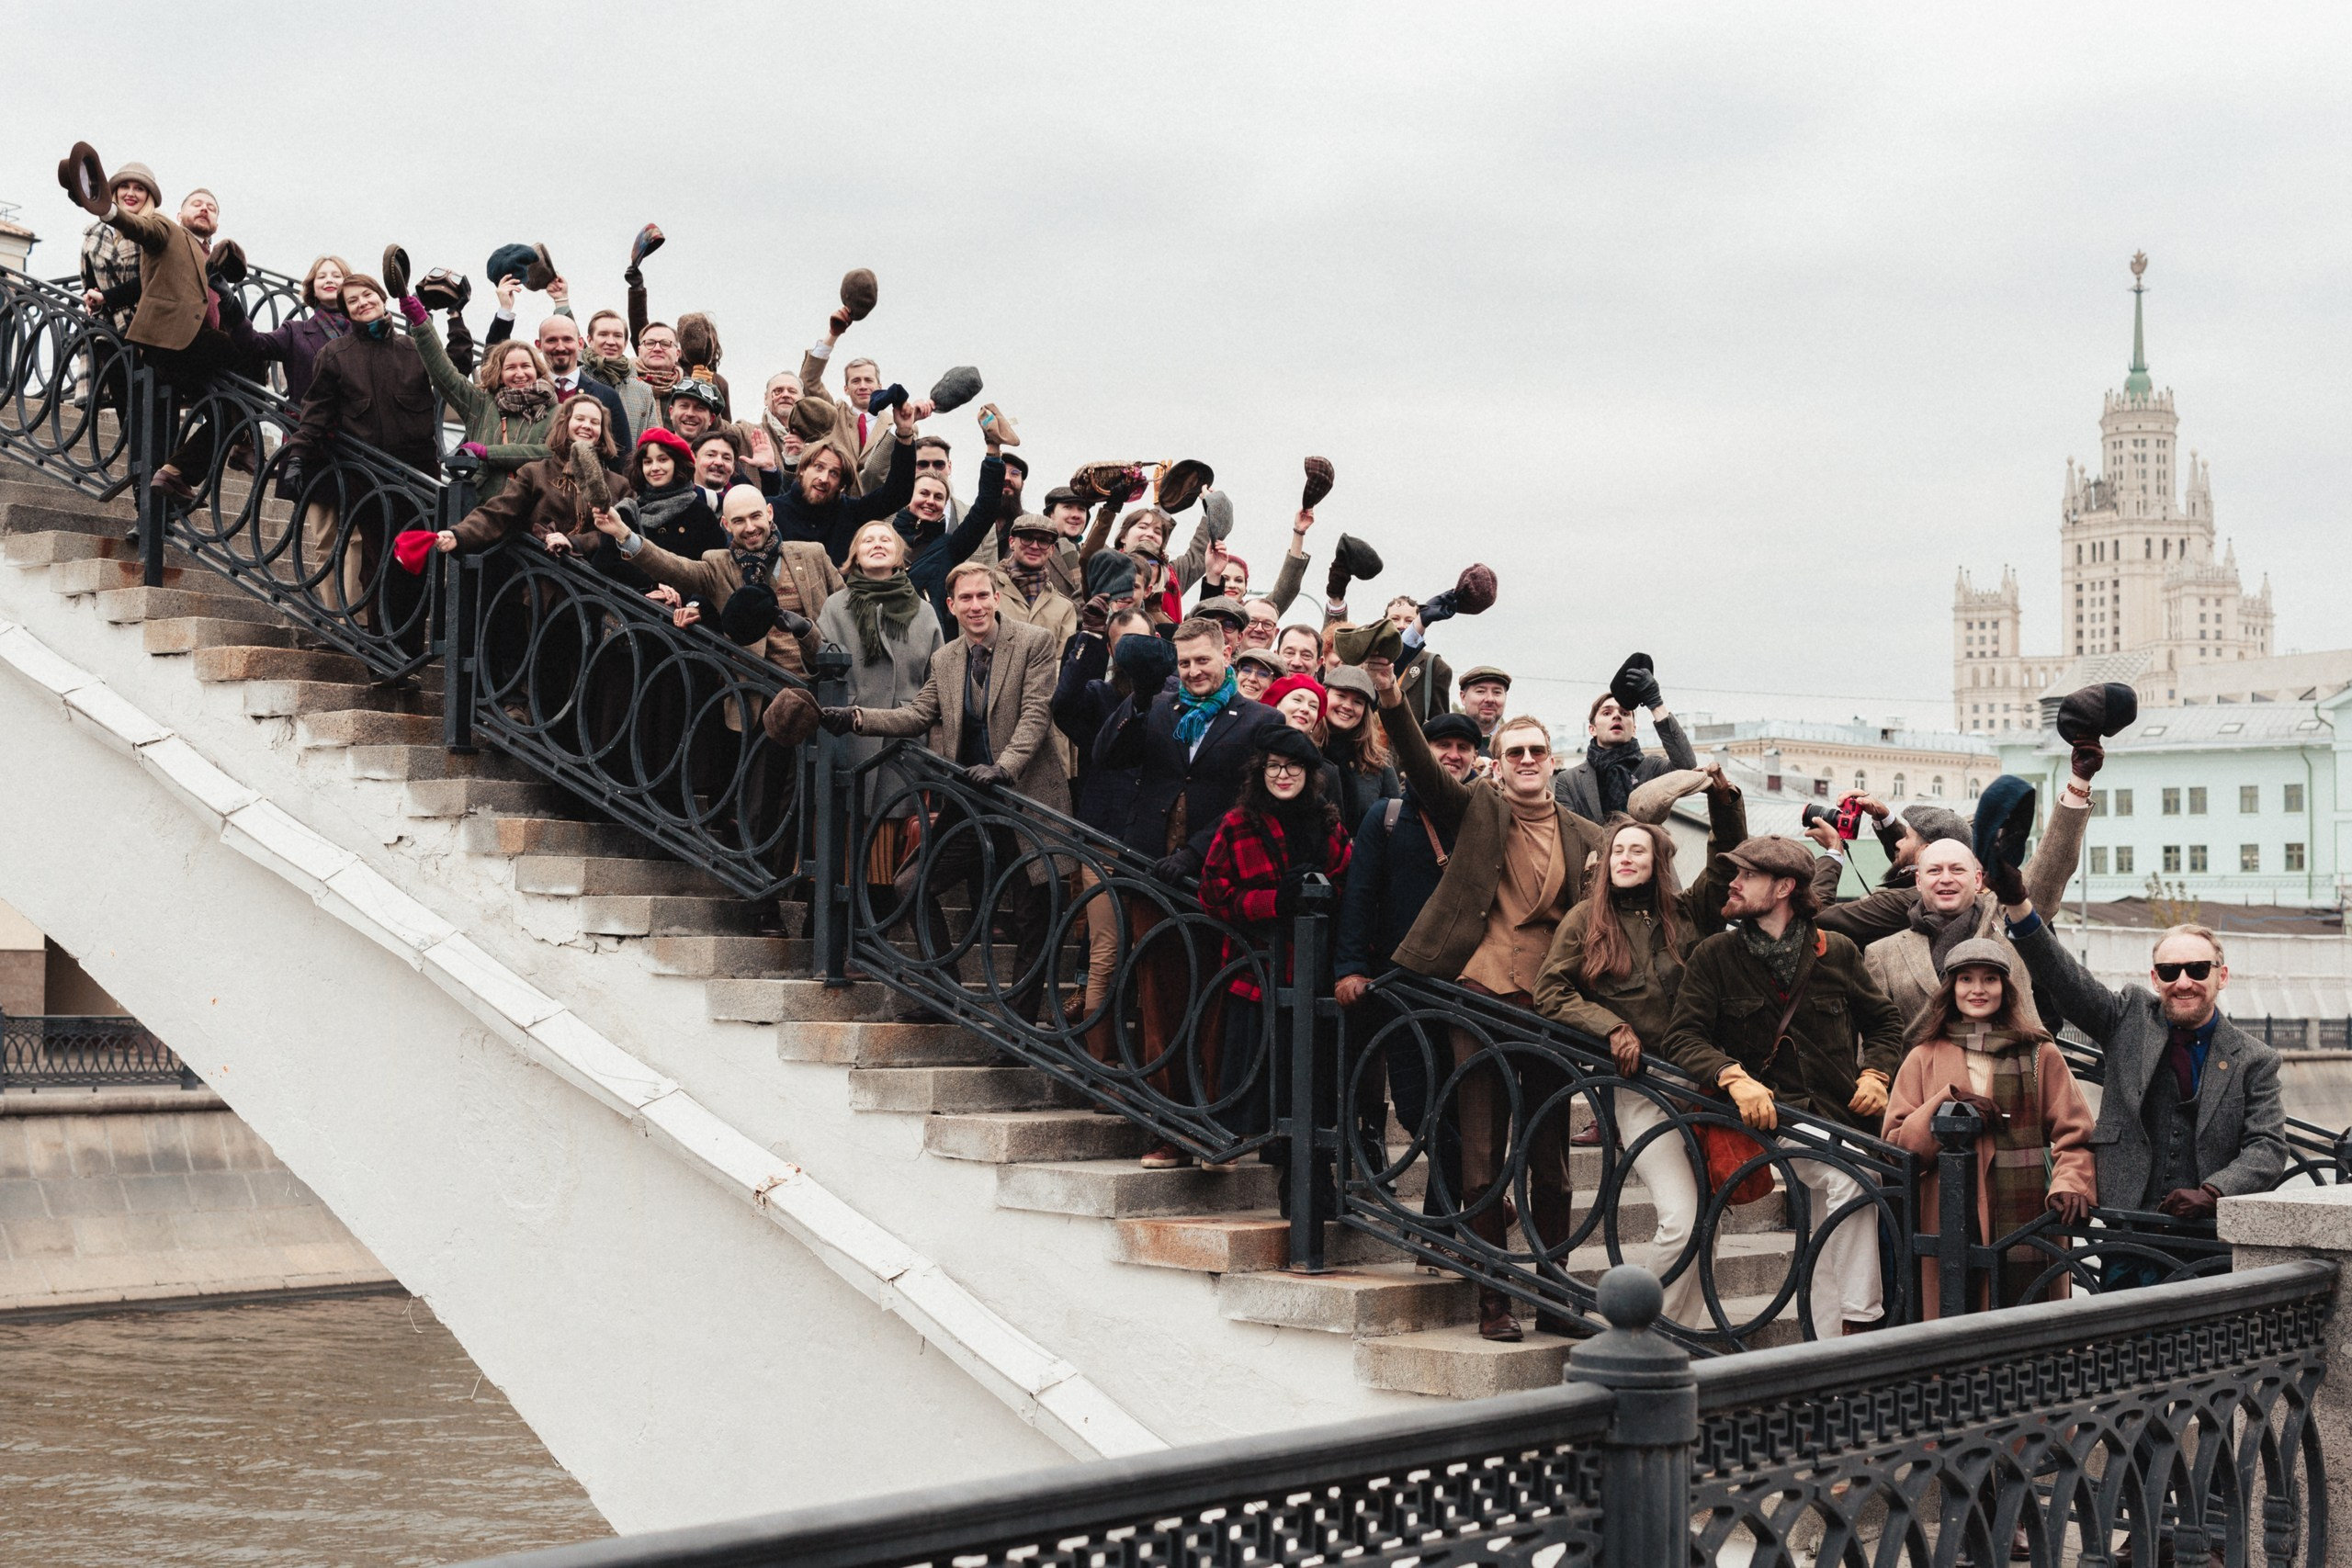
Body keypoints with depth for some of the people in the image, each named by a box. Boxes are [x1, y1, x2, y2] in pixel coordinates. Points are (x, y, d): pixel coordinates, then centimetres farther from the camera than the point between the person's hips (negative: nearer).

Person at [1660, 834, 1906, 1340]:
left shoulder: (1837, 953, 7)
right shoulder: (1715, 956, 1)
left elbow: (1885, 1022, 20)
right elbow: (1683, 1037, -7)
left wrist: (1875, 1074, 0)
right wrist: (1735, 1078, -25)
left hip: (1843, 1111, 3)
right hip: (1771, 1111, -3)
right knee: (1846, 1181, -29)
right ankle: (1857, 1324, -25)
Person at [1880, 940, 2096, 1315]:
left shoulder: (2040, 1054, 13)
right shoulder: (1924, 1058, 14)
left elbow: (2073, 1134, 7)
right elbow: (1896, 1142, 7)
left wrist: (2070, 1185, -12)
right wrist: (1947, 1106, -7)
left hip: (2025, 1224, 0)